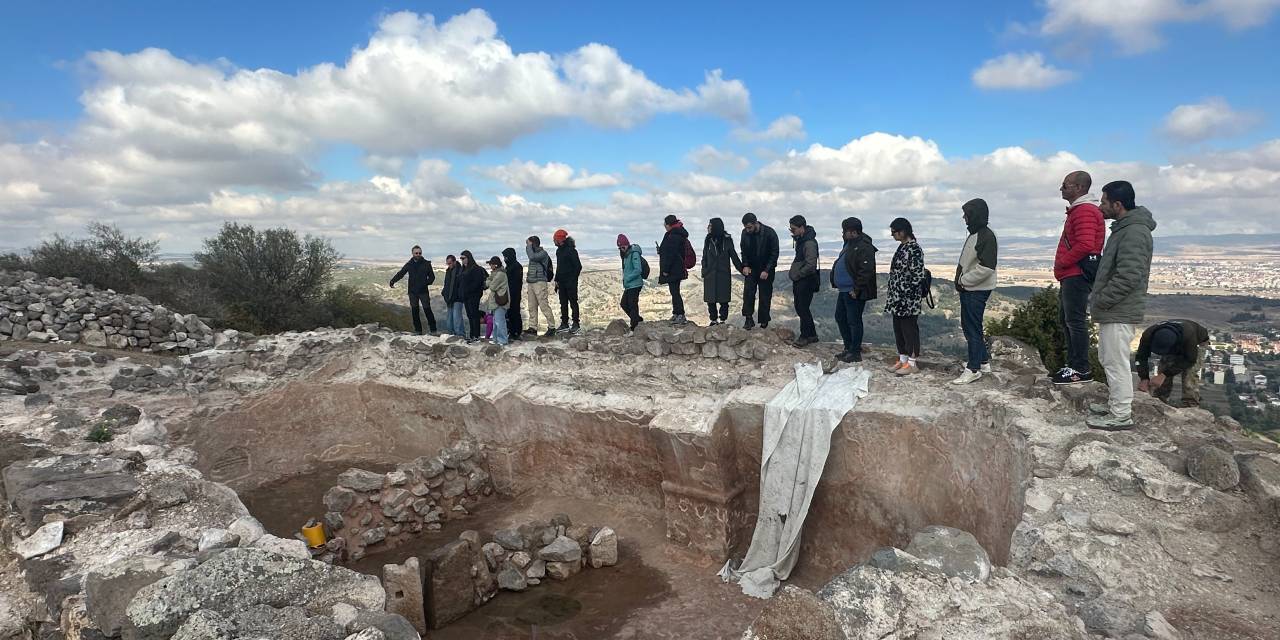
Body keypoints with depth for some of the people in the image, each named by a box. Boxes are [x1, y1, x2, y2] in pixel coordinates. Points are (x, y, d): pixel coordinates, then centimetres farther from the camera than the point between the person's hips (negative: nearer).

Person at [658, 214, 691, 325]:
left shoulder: (673, 236, -17)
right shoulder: (679, 235, 15)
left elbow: (670, 254, -21)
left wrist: (665, 270, -19)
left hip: (673, 270, -11)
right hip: (678, 269, 11)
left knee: (674, 292, -8)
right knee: (675, 291, 16)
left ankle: (681, 315, -8)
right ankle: (676, 314, 23)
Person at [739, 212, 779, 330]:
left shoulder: (769, 233, -17)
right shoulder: (745, 233, -3)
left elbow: (774, 253, -13)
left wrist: (767, 270, -18)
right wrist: (745, 265, -4)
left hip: (766, 270, -3)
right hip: (751, 269, 3)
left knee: (765, 296, 1)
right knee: (748, 292, -9)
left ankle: (763, 322, 11)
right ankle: (749, 319, -4)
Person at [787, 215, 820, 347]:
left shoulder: (809, 243, -21)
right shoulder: (800, 239, 10)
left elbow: (810, 265, -24)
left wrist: (796, 275, -17)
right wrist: (792, 272, 10)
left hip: (806, 281, -10)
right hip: (798, 281, 10)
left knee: (803, 309, -1)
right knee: (799, 307, 16)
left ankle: (805, 337, 12)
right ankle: (812, 335, 27)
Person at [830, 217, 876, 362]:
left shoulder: (864, 248, -18)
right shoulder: (849, 245, 14)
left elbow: (866, 272, -24)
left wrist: (856, 290, -22)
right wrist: (836, 283, 20)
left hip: (854, 293, -11)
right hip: (843, 290, 11)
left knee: (853, 321, -2)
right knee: (840, 317, 17)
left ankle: (855, 353, 9)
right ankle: (848, 348, 29)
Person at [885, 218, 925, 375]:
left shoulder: (914, 249, -16)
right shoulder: (902, 247, 12)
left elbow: (918, 276, -18)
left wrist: (905, 294, -18)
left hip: (908, 300, -9)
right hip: (897, 299, 9)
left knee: (909, 329, 0)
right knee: (898, 329, 14)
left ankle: (912, 363, 9)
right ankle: (902, 359, 25)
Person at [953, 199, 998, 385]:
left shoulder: (986, 236, -16)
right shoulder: (974, 234, 13)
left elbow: (986, 268, -23)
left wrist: (963, 281, -15)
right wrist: (960, 280, 9)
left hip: (976, 291, -10)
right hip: (968, 289, 10)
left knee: (973, 328, -4)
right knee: (968, 326, 16)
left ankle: (973, 369, 3)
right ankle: (982, 362, 28)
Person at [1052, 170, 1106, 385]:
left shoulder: (1085, 211, -13)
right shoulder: (1078, 209, 20)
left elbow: (1085, 245, -25)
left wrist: (1062, 263, -14)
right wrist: (1062, 267, 15)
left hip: (1077, 275, -11)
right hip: (1071, 275, 11)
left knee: (1075, 321, -8)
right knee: (1066, 320, 15)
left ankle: (1081, 370, -3)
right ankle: (1073, 365, 22)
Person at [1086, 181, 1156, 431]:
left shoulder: (1134, 232, -18)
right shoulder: (1123, 228, 15)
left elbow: (1128, 277, -25)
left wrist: (1099, 300, -17)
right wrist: (1098, 299, 14)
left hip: (1120, 313, -10)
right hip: (1113, 310, 10)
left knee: (1116, 363, -4)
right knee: (1109, 360, 18)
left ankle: (1122, 416, 4)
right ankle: (1116, 408, 28)